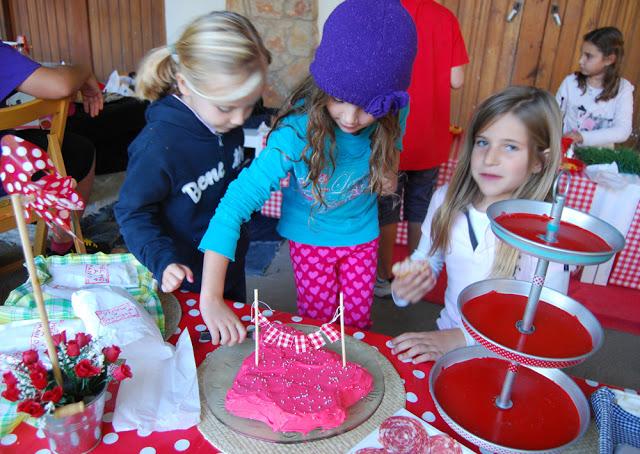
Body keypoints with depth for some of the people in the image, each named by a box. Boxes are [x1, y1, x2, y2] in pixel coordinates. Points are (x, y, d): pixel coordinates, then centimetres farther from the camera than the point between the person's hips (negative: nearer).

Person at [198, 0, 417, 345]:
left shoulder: (390, 120, -22)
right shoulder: (298, 130, -35)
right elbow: (236, 203, -38)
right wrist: (210, 298, -42)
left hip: (361, 236, 3)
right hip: (309, 237, -3)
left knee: (358, 323, 19)